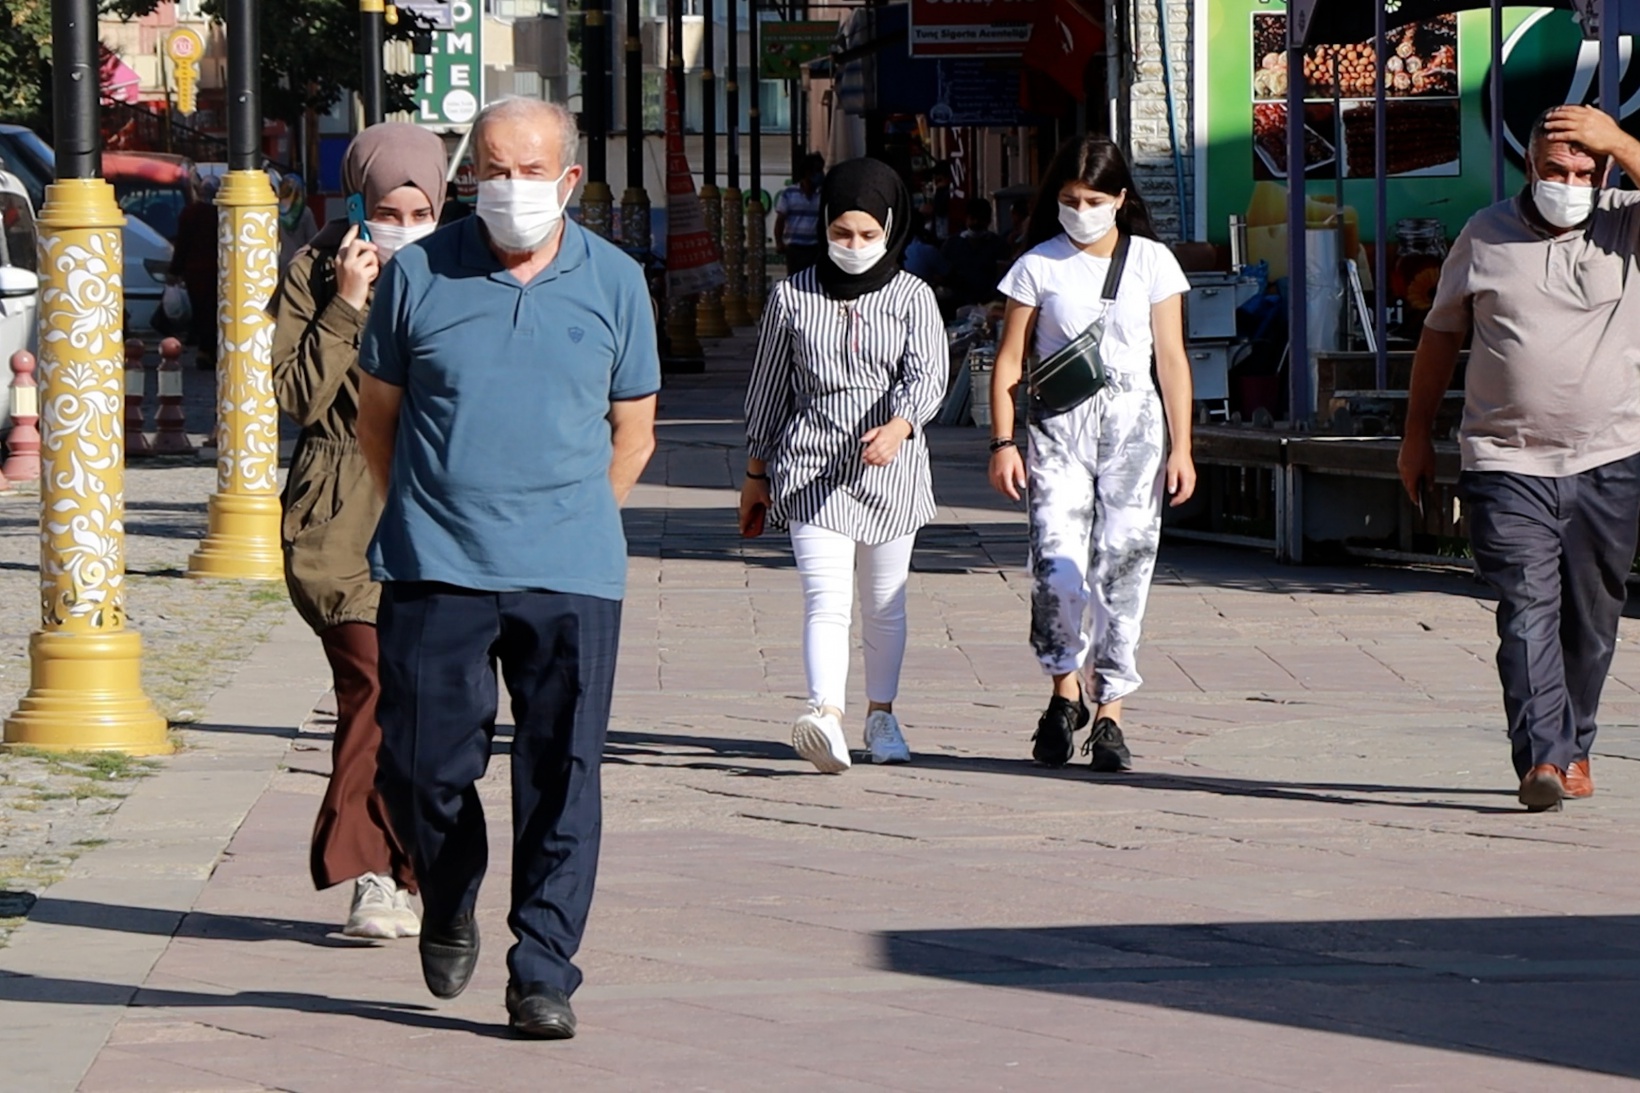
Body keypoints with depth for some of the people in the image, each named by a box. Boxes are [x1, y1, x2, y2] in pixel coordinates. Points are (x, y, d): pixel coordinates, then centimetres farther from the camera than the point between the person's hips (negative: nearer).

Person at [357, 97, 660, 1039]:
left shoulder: (614, 281, 5)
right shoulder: (420, 275, 3)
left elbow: (632, 434, 14)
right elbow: (378, 416, 13)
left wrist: (565, 525, 11)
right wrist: (427, 520, 12)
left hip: (572, 576, 0)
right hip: (435, 572, 0)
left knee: (562, 778, -3)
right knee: (424, 768, 1)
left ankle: (543, 974, 5)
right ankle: (450, 910, 29)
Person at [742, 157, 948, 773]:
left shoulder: (912, 298, 2)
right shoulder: (793, 298, 4)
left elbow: (928, 374, -12)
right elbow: (767, 387, 11)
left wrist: (899, 426, -32)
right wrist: (755, 474, 14)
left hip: (891, 471, 1)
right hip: (810, 468, -1)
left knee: (884, 603, 13)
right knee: (826, 599, -16)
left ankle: (880, 714, 30)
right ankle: (826, 716, -32)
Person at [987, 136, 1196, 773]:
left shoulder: (1152, 263, 6)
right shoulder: (1039, 266, 4)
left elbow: (1172, 359, 6)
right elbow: (1010, 361, 6)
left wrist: (1180, 447, 2)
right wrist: (1003, 443, -2)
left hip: (1132, 423, 1)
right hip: (1058, 427, -1)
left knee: (1123, 566, -3)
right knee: (1058, 565, -15)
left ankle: (1109, 716, 4)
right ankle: (1064, 692, 6)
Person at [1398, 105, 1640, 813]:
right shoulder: (1486, 237, 7)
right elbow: (1441, 333, 16)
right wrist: (1416, 435, 17)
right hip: (1507, 463, -1)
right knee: (1528, 608, -13)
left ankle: (1573, 745, 27)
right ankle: (1542, 758, -21)